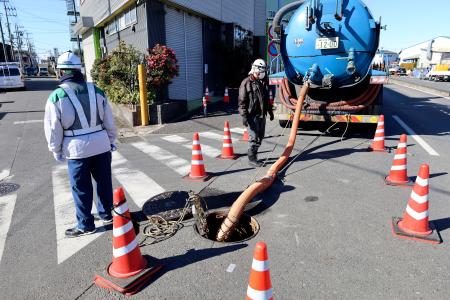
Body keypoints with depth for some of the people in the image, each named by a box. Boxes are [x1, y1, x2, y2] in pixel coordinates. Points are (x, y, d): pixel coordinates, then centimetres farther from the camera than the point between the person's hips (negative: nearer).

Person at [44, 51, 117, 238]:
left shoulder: (56, 96, -7)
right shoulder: (96, 91, 3)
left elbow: (53, 129, -4)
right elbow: (109, 120, 7)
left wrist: (56, 150, 10)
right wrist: (111, 140, 18)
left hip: (77, 148, -3)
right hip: (101, 144, 4)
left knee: (81, 188, 9)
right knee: (104, 181, 18)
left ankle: (85, 225, 21)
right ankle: (106, 214, 33)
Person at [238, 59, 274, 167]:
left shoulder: (264, 82, 13)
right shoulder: (246, 83, -10)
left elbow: (267, 98, 23)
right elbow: (242, 101, -13)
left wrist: (270, 111, 25)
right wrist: (244, 116, -19)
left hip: (262, 115, 8)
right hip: (252, 115, -7)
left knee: (260, 136, 13)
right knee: (254, 137, -6)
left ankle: (253, 153, 28)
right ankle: (252, 159, 5)